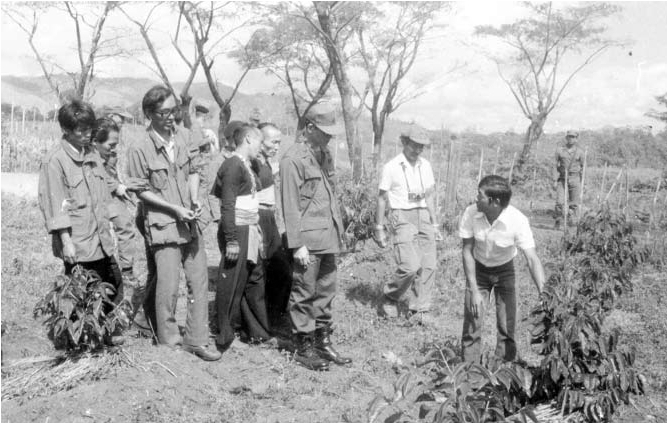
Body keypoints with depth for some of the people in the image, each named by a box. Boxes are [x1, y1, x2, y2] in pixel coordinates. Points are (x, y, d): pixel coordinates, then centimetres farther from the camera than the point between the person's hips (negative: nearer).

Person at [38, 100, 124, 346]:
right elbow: (54, 205, -13)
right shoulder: (54, 161, -11)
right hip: (77, 244, -7)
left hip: (101, 239, 7)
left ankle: (109, 331, 27)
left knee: (114, 284, 10)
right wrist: (66, 241, -16)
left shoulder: (92, 154, 11)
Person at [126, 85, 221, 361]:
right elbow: (141, 191, -8)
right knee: (168, 288, 0)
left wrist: (194, 200, -4)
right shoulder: (139, 149, -11)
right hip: (162, 225, -5)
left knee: (199, 281, 8)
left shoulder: (183, 137, 3)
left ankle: (196, 340, 20)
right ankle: (169, 343, 18)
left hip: (189, 223, 5)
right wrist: (175, 208, -14)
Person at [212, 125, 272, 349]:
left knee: (255, 280, 14)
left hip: (250, 231, 10)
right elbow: (227, 206, -19)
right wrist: (232, 240, -22)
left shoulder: (246, 166, 14)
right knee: (231, 286, 0)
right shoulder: (233, 165, -14)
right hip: (237, 232, -10)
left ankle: (256, 332, 25)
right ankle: (225, 336, 11)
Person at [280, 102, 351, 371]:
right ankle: (303, 348, 13)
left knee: (325, 292, 14)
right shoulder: (294, 159, -12)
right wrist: (297, 244, -16)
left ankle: (323, 343, 25)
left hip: (328, 237, 8)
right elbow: (290, 206, -14)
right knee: (304, 294, 2)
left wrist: (337, 231, 15)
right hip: (308, 239, -8)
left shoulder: (324, 155, 14)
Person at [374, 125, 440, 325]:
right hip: (401, 218, -5)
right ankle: (390, 297, 9)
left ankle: (419, 310, 8)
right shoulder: (391, 167, -4)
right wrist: (379, 229, -1)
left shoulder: (425, 166, 10)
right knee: (410, 266, -16)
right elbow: (382, 198, 0)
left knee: (428, 266, -2)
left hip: (423, 217, 5)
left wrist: (434, 224, 13)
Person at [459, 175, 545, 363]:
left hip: (505, 270, -1)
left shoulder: (518, 221, -30)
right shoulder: (471, 213, -25)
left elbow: (532, 259, -31)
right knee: (472, 321, -5)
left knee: (507, 325, -5)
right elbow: (467, 251, -15)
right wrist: (474, 291, -18)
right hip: (478, 269, 1)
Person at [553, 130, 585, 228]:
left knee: (573, 203, 0)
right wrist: (555, 181, -3)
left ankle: (571, 221, 10)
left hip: (575, 179, 0)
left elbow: (582, 167, 9)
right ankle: (558, 221, 8)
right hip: (562, 179, 0)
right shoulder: (560, 150, 3)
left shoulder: (579, 152, 4)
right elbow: (556, 166, 3)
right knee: (559, 202, -8)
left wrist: (582, 183, 6)